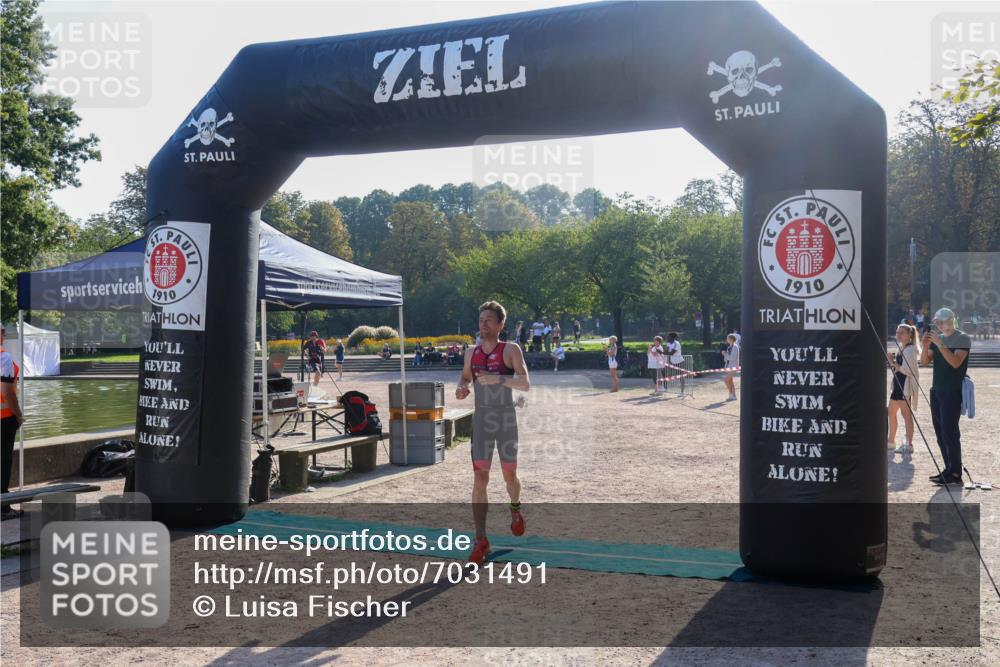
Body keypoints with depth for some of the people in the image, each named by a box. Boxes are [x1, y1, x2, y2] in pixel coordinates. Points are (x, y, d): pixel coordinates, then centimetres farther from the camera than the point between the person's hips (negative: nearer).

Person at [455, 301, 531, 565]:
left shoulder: (511, 350, -7)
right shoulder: (471, 353, 6)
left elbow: (525, 384, -16)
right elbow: (465, 377, 23)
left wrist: (497, 379, -30)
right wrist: (461, 389, 0)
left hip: (506, 419, -2)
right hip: (481, 420, 2)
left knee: (509, 475, 10)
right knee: (479, 480, -6)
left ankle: (515, 508, 45)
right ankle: (480, 540, -2)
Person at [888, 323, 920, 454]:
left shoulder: (910, 349, -13)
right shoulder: (901, 348, 16)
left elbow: (906, 369, -20)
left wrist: (893, 362, -13)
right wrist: (891, 360, 5)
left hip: (906, 384, -10)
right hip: (898, 383, 10)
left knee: (906, 414, -9)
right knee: (891, 412, 14)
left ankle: (908, 445, -7)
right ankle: (891, 442, 23)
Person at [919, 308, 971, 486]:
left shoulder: (962, 338, -5)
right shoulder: (937, 338, 14)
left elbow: (956, 362, -19)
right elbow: (924, 361, 8)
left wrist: (939, 344, -23)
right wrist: (926, 346, -9)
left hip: (953, 392, -7)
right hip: (936, 391, 7)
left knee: (949, 432, -11)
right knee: (940, 433, 7)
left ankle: (955, 474, -9)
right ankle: (949, 469, 13)